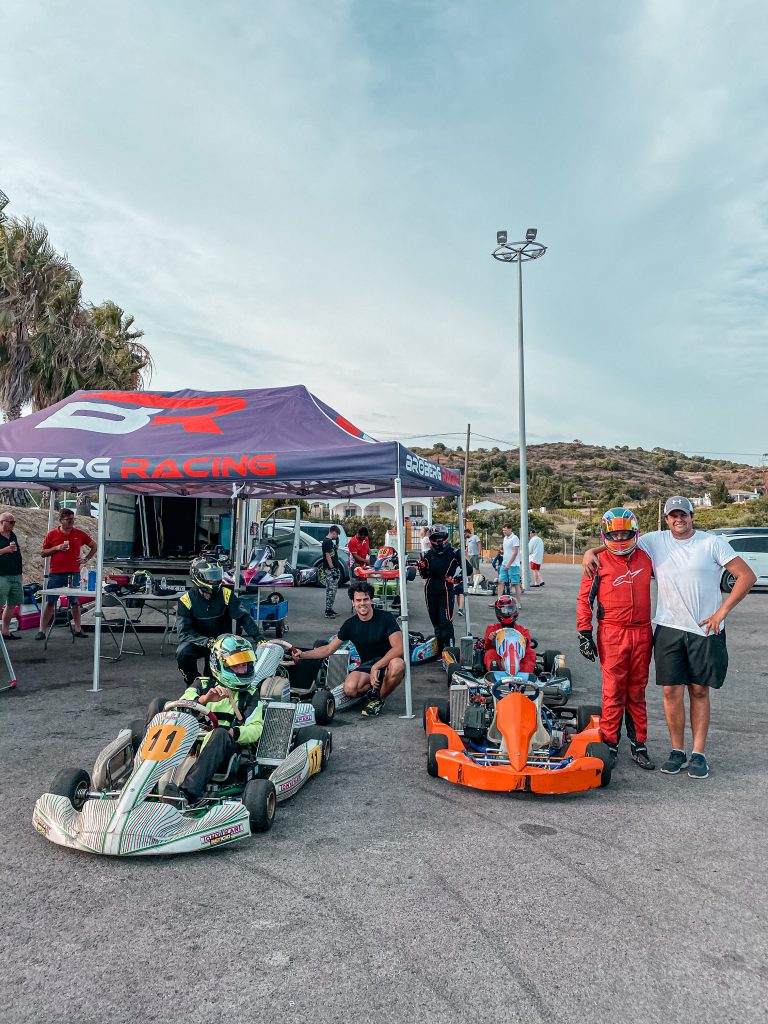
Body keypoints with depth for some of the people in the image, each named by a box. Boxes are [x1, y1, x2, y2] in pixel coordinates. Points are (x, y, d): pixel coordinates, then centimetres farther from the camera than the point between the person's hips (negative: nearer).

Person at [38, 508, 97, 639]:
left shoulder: (79, 534, 5)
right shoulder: (52, 534, 2)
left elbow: (94, 546, 16)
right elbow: (43, 553, 7)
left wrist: (86, 559, 5)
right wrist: (57, 548, -9)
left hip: (74, 573, 1)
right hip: (56, 574, -1)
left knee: (75, 602, 8)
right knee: (50, 602, 1)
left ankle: (78, 629, 16)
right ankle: (42, 631, 7)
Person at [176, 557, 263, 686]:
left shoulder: (226, 594, -8)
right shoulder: (185, 600, -13)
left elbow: (243, 617, -9)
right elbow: (184, 632, -18)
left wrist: (259, 637, -22)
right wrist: (207, 642, -34)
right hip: (197, 641, 0)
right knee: (183, 653, -30)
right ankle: (193, 683, -4)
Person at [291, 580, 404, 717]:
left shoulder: (386, 618, -12)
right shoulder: (350, 624, -1)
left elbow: (398, 648, -21)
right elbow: (329, 649, 6)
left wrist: (376, 667, -30)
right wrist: (303, 655, -7)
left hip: (389, 661, -2)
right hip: (367, 665, 2)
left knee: (397, 666, -40)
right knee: (350, 688, -30)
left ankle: (379, 699, -11)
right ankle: (375, 688, 5)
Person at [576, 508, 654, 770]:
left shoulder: (646, 558, 9)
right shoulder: (599, 562, -2)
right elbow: (584, 598, 0)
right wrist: (584, 633, -5)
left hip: (642, 633, 3)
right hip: (612, 634, -3)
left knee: (637, 692, 11)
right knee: (613, 692, 0)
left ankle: (638, 745, 19)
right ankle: (609, 744, 10)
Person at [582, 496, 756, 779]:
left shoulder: (713, 543, -1)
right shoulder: (655, 541, 5)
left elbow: (747, 576, -3)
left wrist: (722, 612, -9)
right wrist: (591, 551, -5)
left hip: (706, 629, -1)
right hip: (669, 628, 1)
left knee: (699, 691, 6)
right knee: (672, 691, 1)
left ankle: (698, 753, 14)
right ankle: (677, 750, 15)